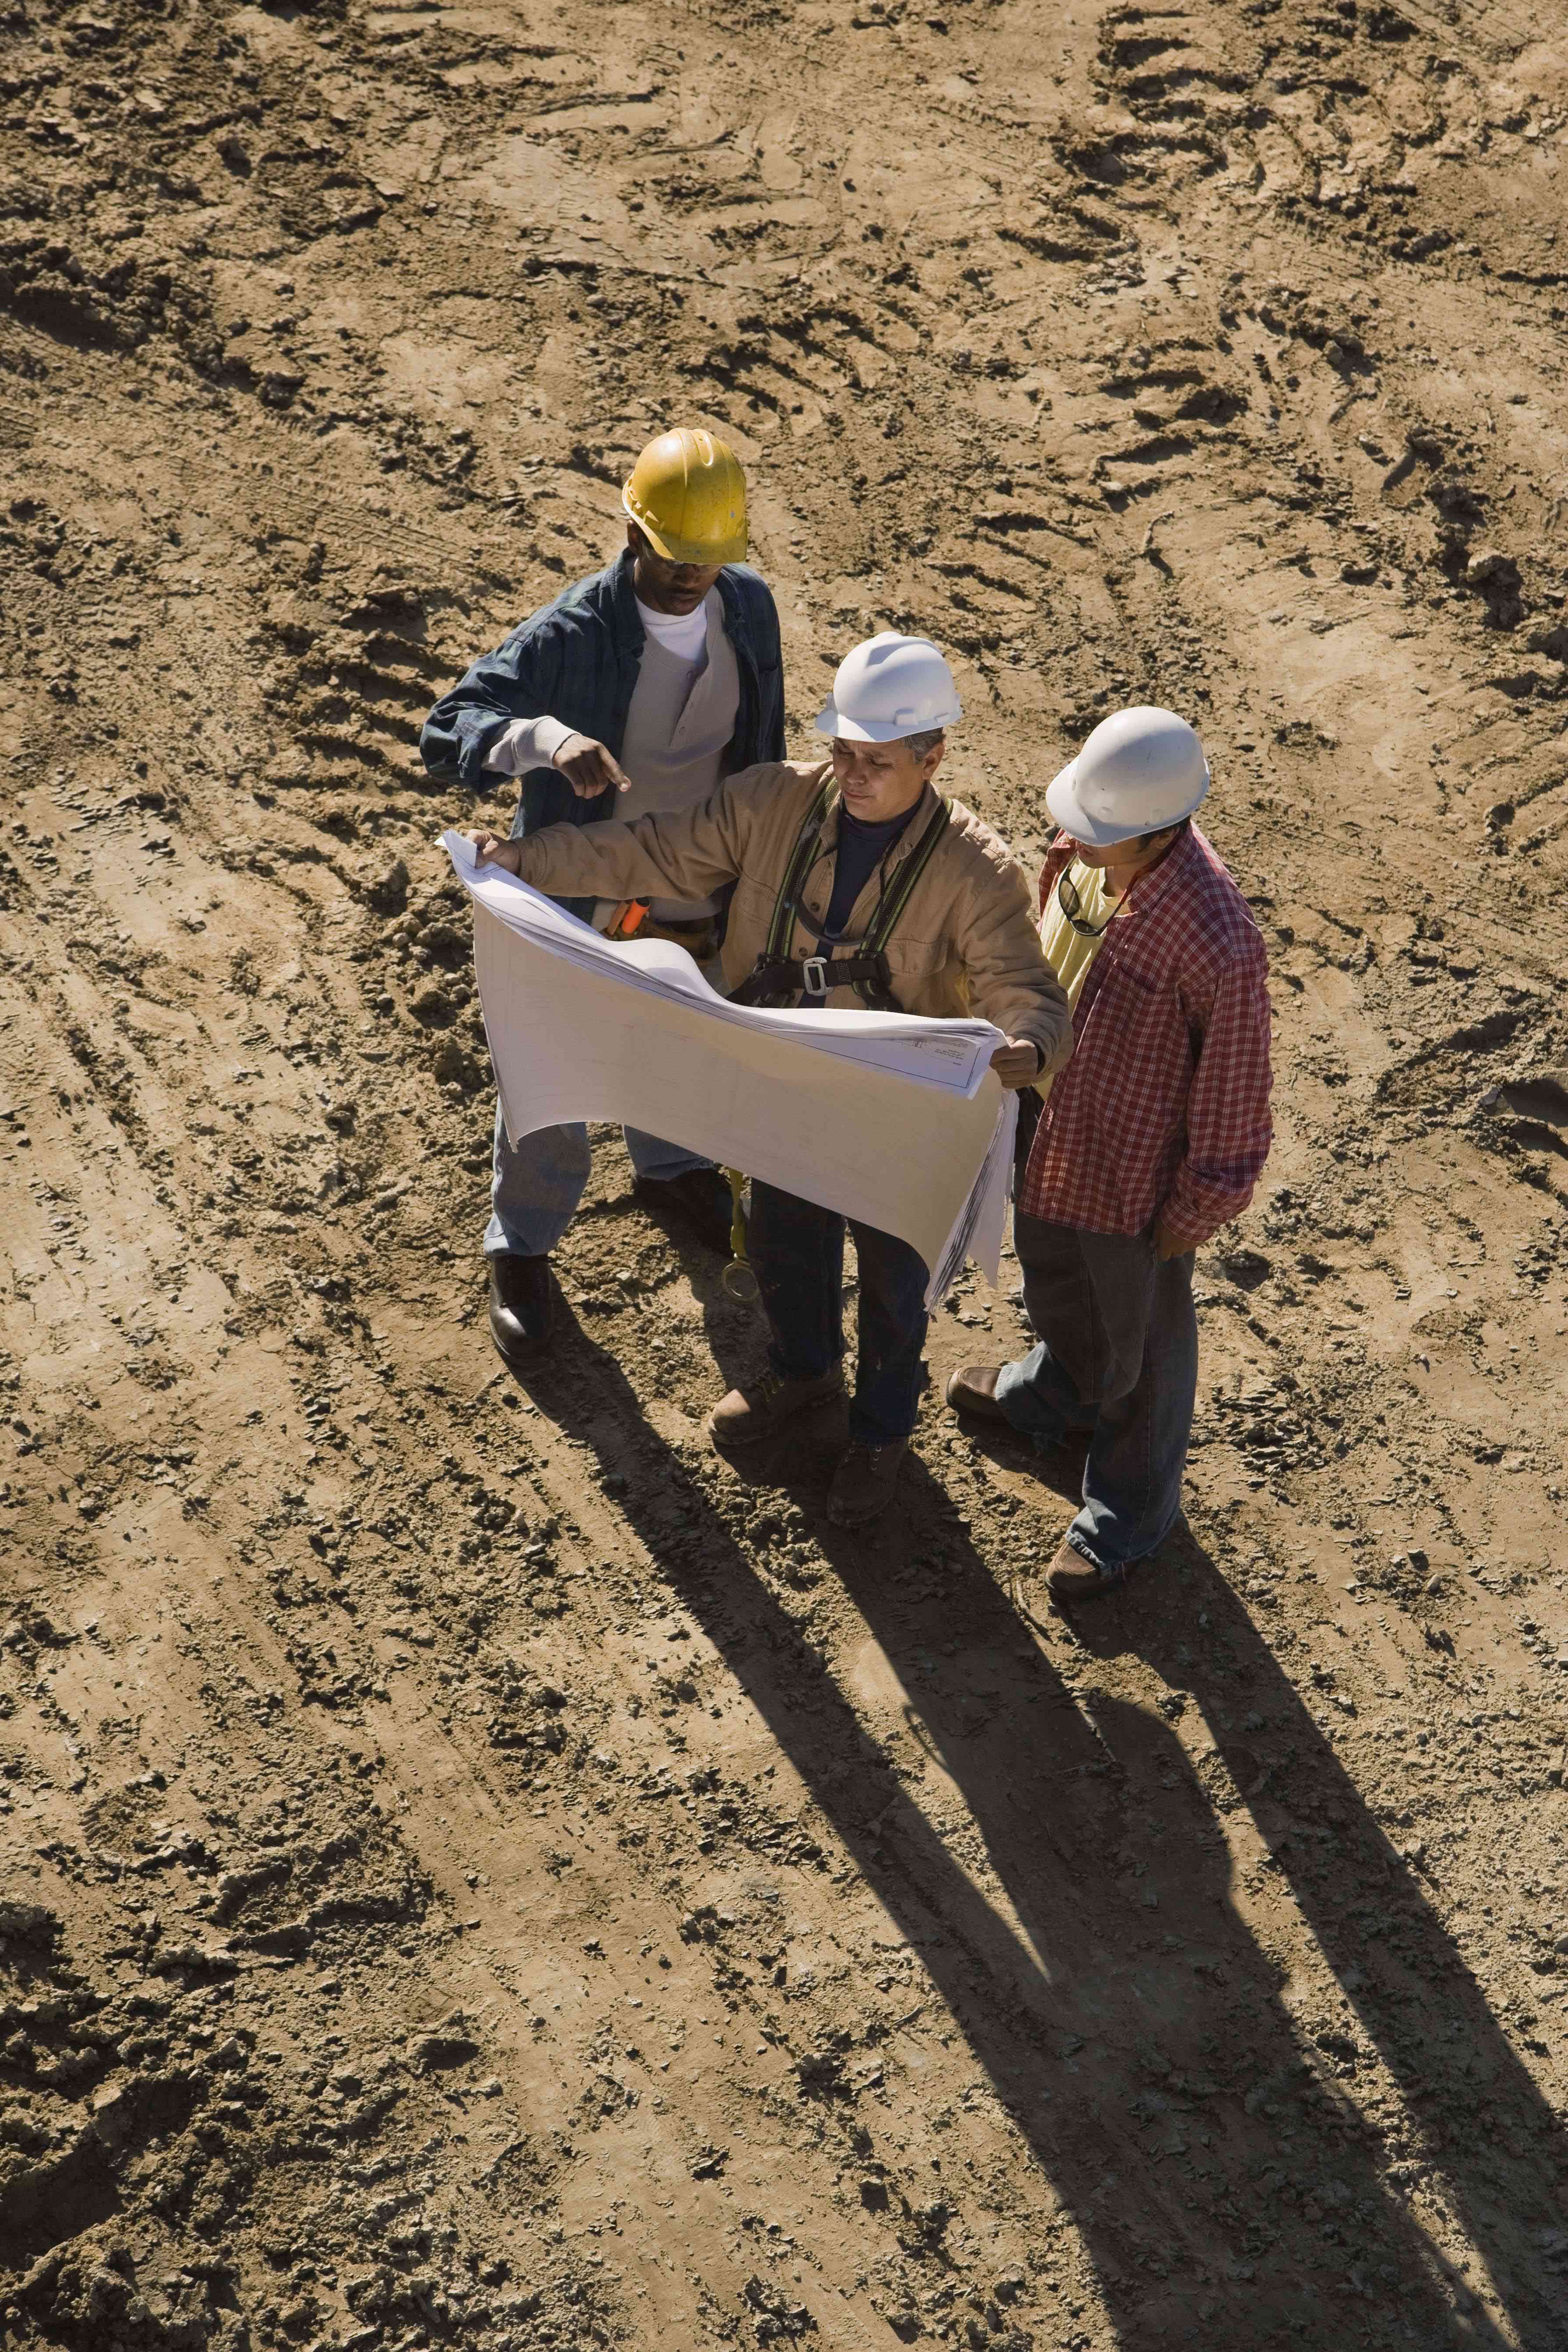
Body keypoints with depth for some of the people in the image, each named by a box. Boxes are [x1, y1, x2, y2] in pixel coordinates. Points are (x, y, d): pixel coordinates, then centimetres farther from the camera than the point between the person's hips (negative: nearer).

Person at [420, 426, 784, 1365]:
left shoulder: (750, 607, -10)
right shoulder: (571, 636, -26)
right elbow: (446, 732, -31)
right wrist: (547, 736, -50)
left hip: (703, 894, 5)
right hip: (582, 902, -4)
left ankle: (670, 1166, 60)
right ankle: (524, 1249, 37)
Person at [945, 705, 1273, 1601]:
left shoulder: (1215, 942, -38)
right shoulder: (1088, 846, -16)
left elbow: (1235, 1083, -24)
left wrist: (1198, 1208, -12)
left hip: (1135, 1172, -7)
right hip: (1054, 1130, 7)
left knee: (1140, 1334, 19)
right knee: (1053, 1275, 34)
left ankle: (1130, 1510, 45)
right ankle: (1062, 1391, 67)